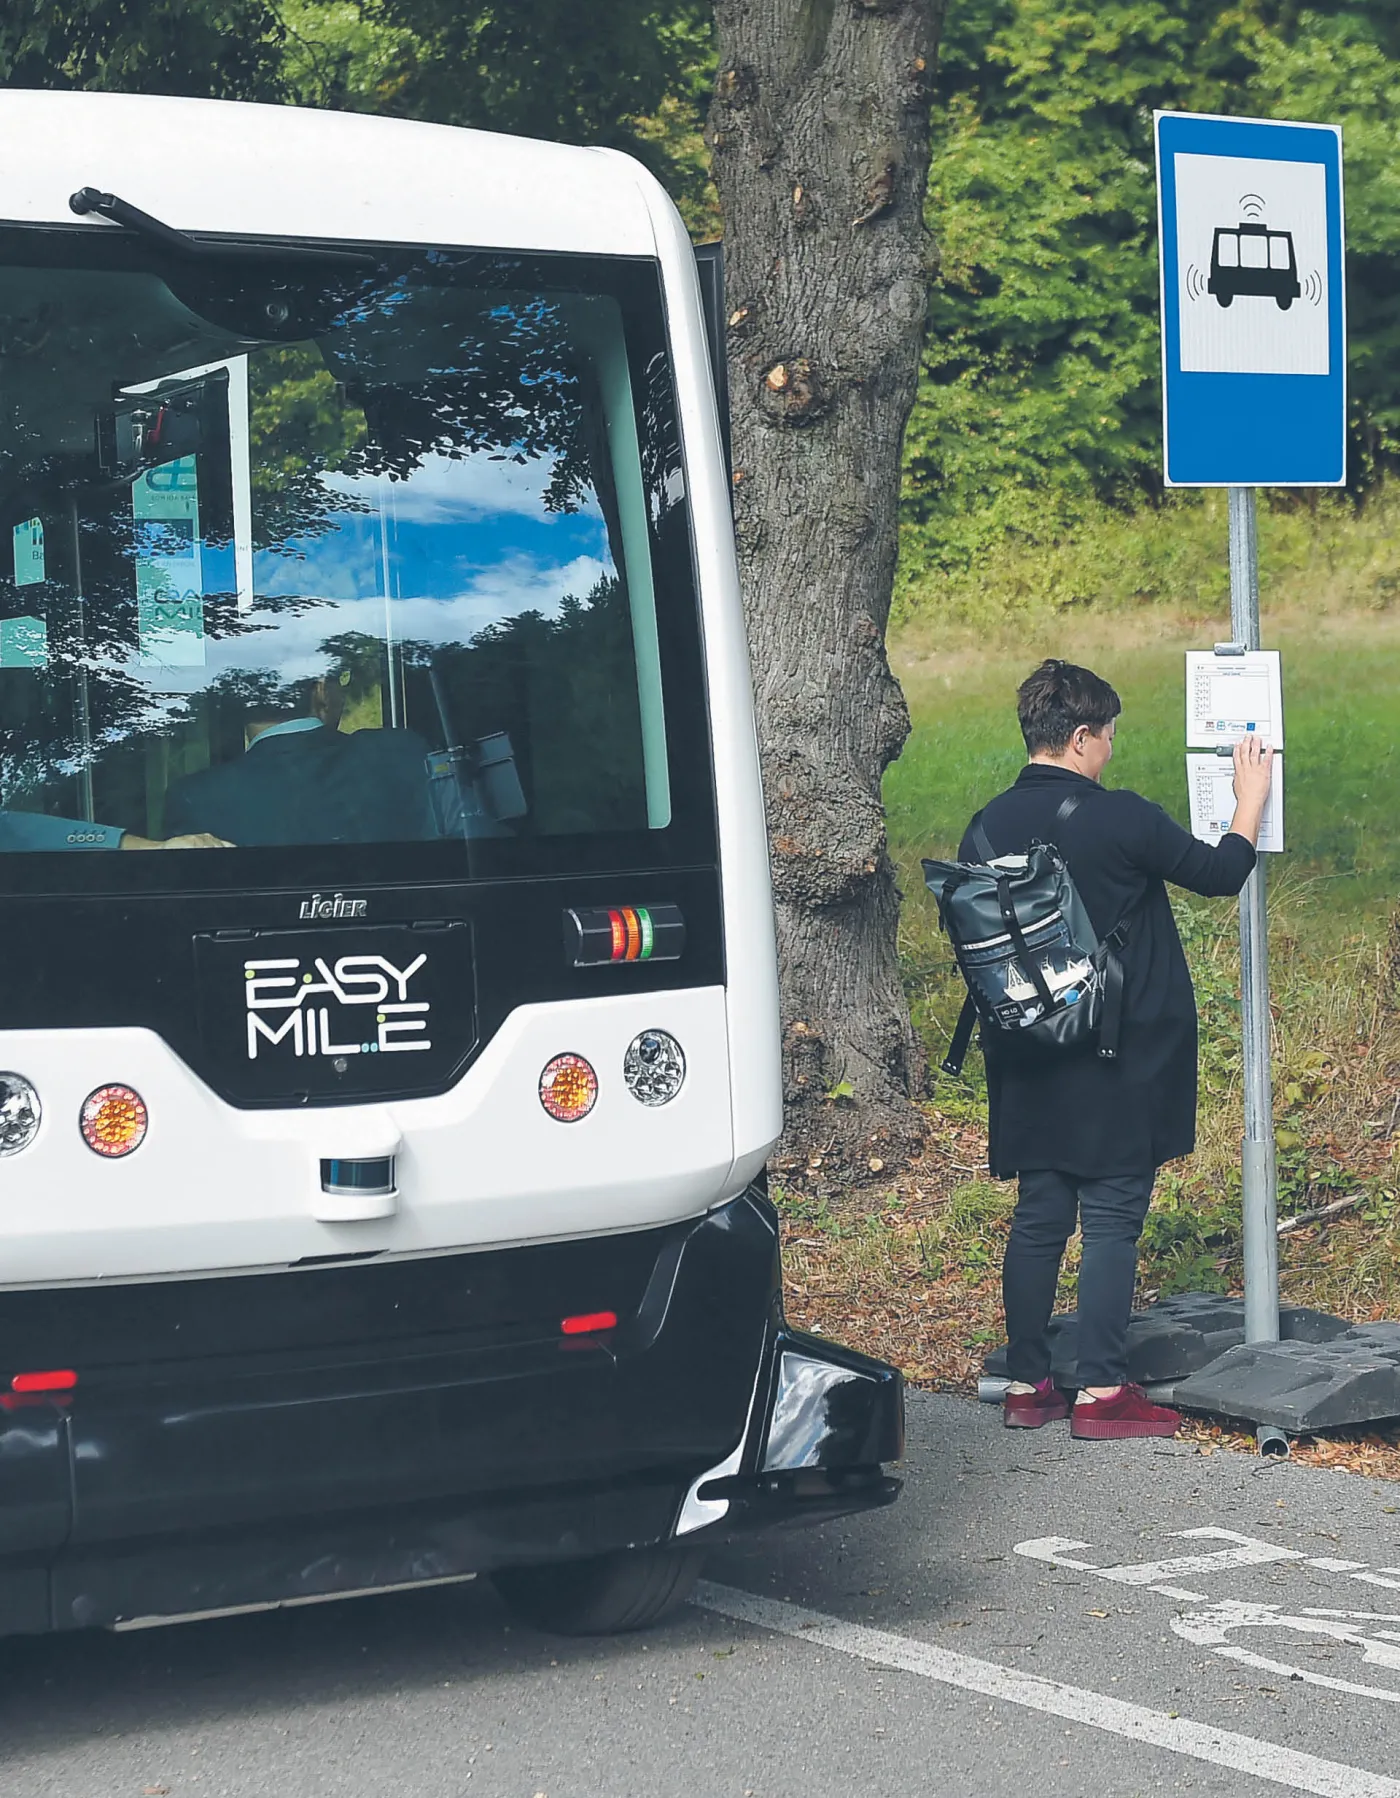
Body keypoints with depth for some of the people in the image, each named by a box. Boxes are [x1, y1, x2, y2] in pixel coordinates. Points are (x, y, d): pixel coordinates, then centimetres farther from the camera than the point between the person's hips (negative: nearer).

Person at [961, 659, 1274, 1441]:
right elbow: (1221, 872, -4)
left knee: (1039, 1216, 11)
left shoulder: (988, 828, 1)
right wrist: (1252, 798, 12)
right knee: (1113, 1217, 0)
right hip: (1121, 1062, -6)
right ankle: (1103, 1391, 1)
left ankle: (1027, 1384, 16)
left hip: (1031, 1062, 6)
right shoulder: (1120, 819, -15)